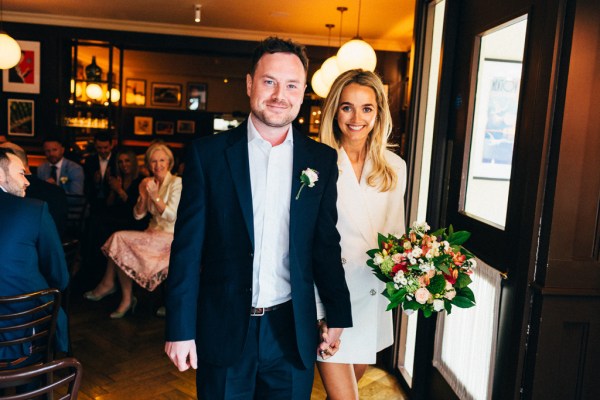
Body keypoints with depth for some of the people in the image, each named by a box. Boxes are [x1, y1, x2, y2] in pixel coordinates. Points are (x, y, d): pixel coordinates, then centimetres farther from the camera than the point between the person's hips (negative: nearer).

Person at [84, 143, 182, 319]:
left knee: (119, 239, -19)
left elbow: (172, 216, -16)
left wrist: (155, 196, -22)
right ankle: (126, 299, -11)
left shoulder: (176, 183, -8)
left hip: (170, 237, -7)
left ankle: (108, 284, 3)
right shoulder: (150, 183, 12)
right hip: (153, 233, 7)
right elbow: (138, 215, 7)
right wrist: (143, 196, -10)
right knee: (118, 238, -17)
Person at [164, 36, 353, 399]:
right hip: (222, 330, -1)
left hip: (293, 334, 2)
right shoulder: (208, 153, -4)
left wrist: (339, 318, 8)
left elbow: (326, 245, 6)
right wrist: (180, 329, -5)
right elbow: (188, 247, -4)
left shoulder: (322, 160, 1)